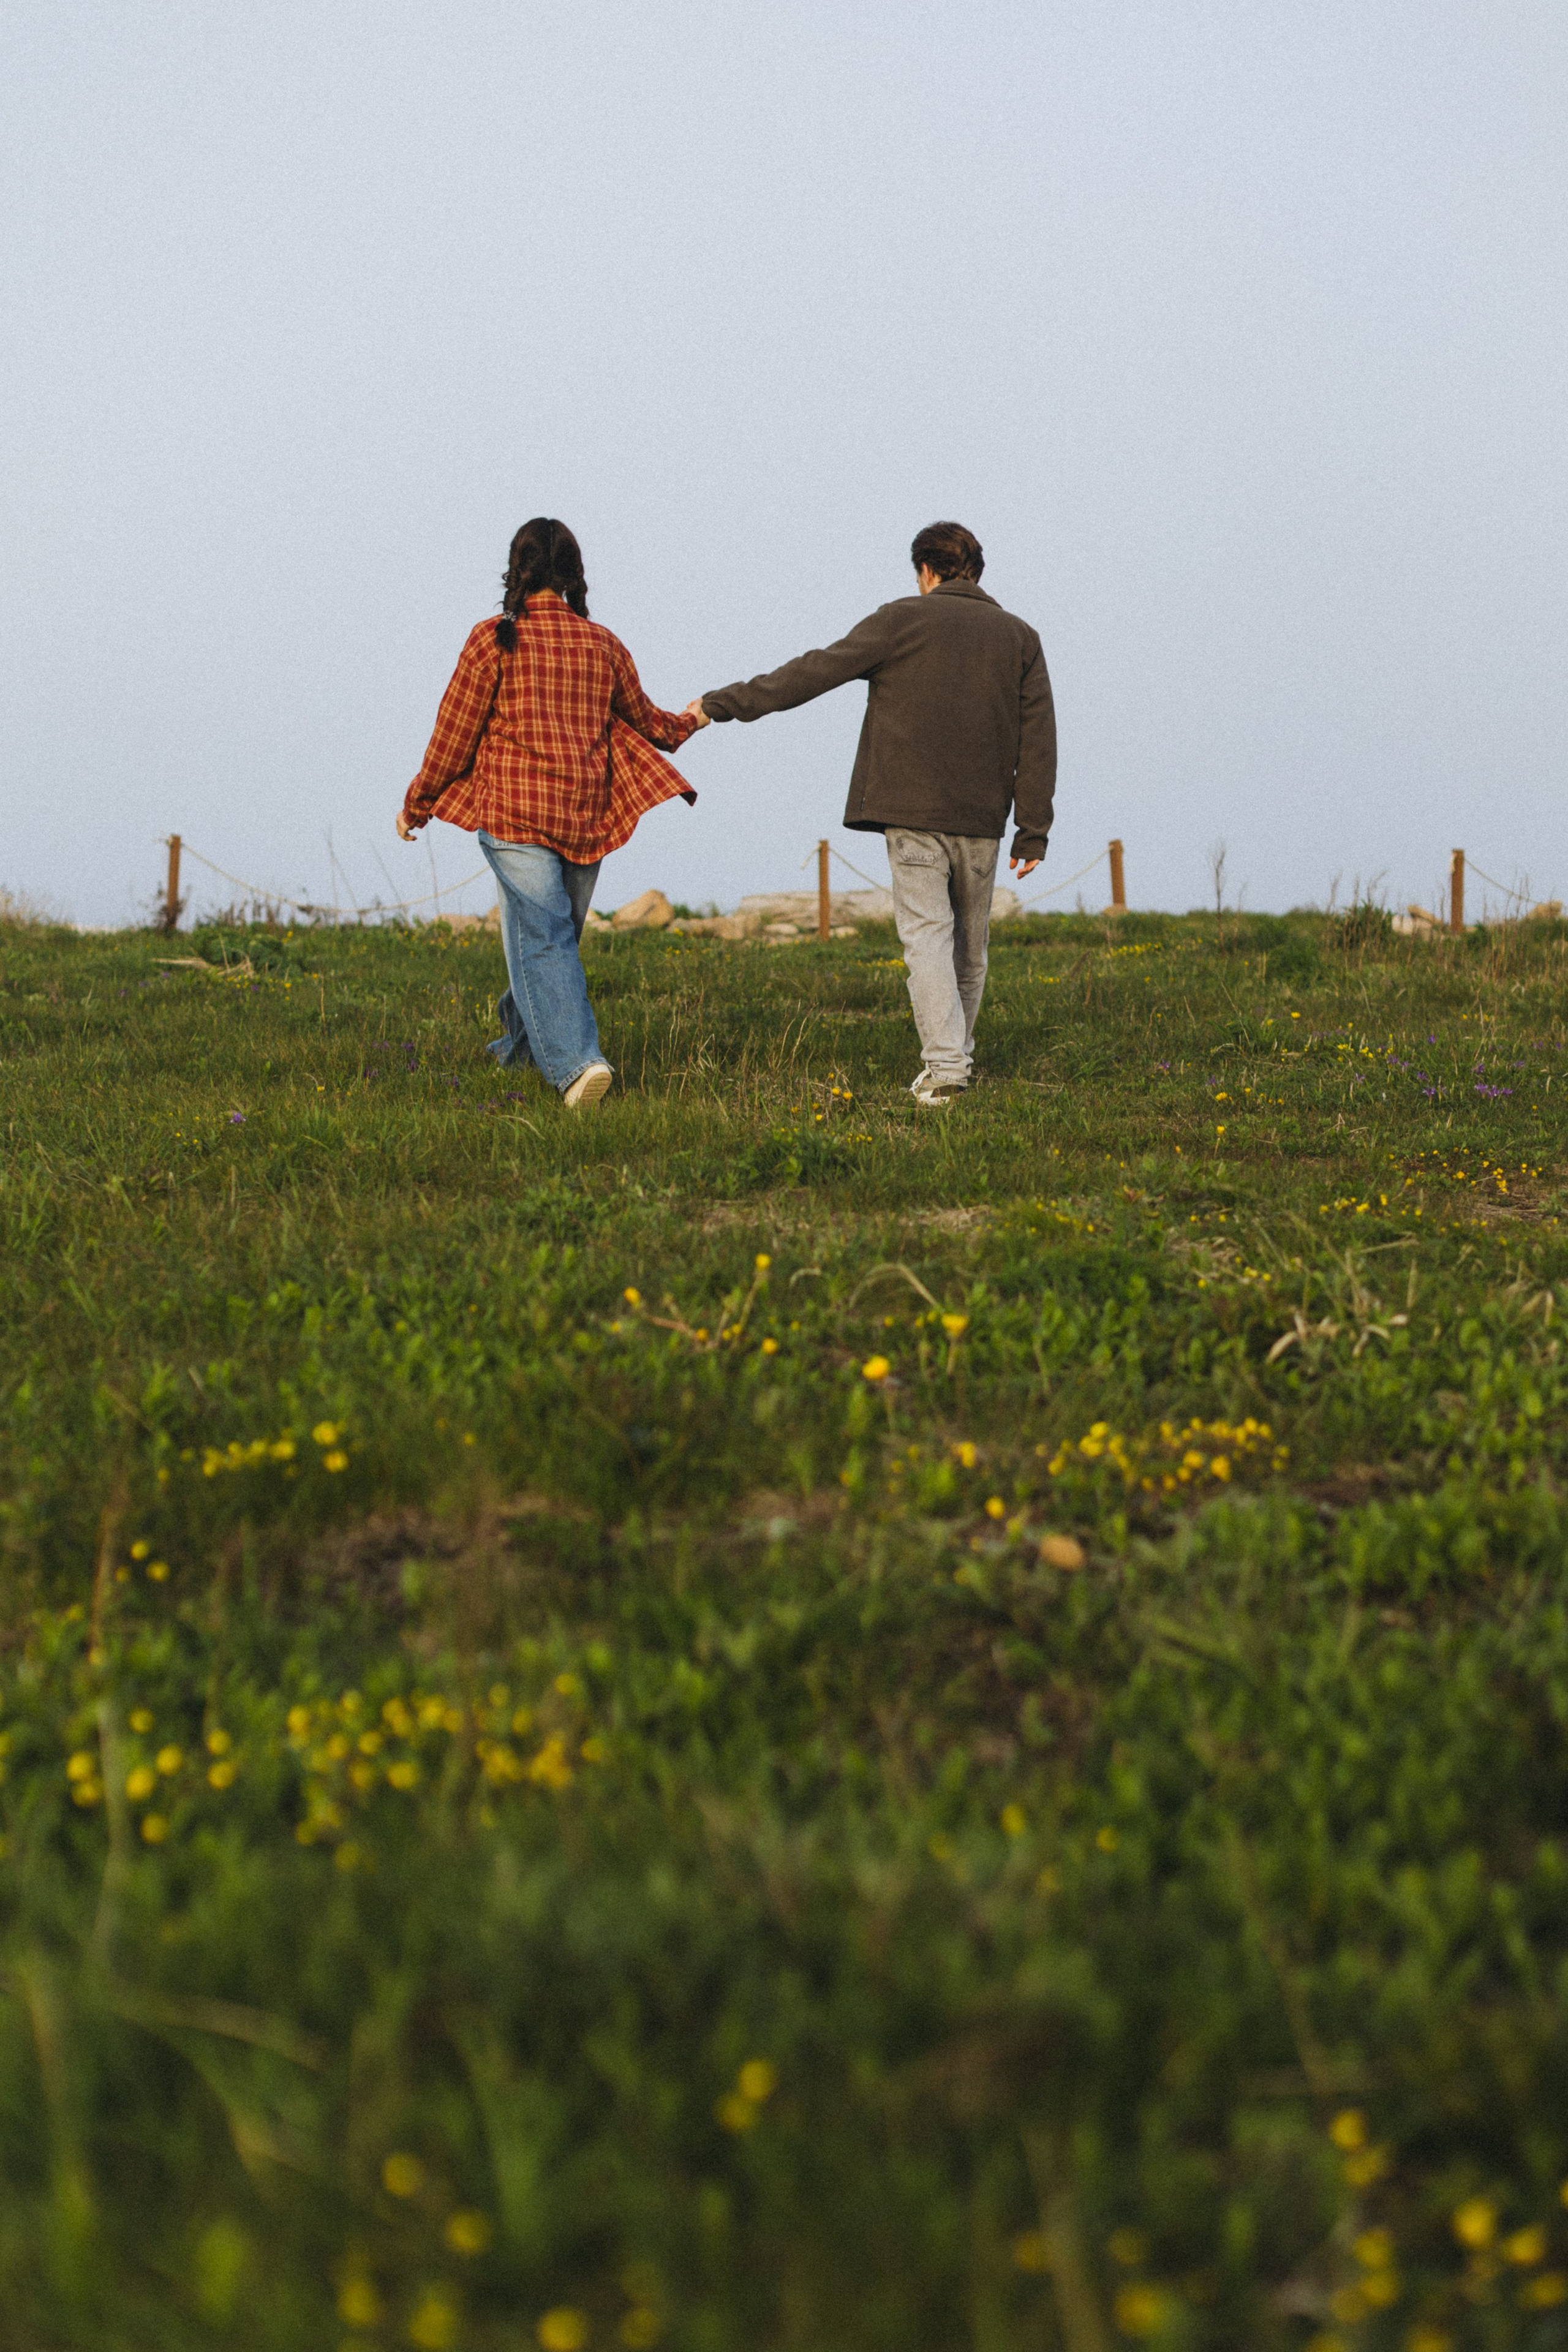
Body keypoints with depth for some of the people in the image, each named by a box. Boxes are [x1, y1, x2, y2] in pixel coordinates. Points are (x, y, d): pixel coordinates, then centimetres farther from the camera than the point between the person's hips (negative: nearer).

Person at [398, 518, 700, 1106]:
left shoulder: (493, 640, -5)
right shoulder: (603, 644, 8)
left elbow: (454, 734, -3)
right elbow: (645, 721, 23)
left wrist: (416, 805, 10)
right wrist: (688, 722, 46)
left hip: (514, 811, -4)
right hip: (587, 816, 4)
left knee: (541, 940, -8)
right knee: (558, 935, 18)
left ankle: (575, 1061, -24)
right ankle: (521, 1041, 35)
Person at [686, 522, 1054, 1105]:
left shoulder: (904, 620, 0)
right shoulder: (1020, 637, 10)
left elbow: (817, 671, -2)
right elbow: (1038, 743, 6)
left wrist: (723, 702, 5)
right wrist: (1032, 832, 9)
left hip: (914, 814, -3)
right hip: (982, 820, 3)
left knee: (927, 937, -4)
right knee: (968, 946, 15)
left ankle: (943, 1066, -15)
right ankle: (956, 1056, 22)